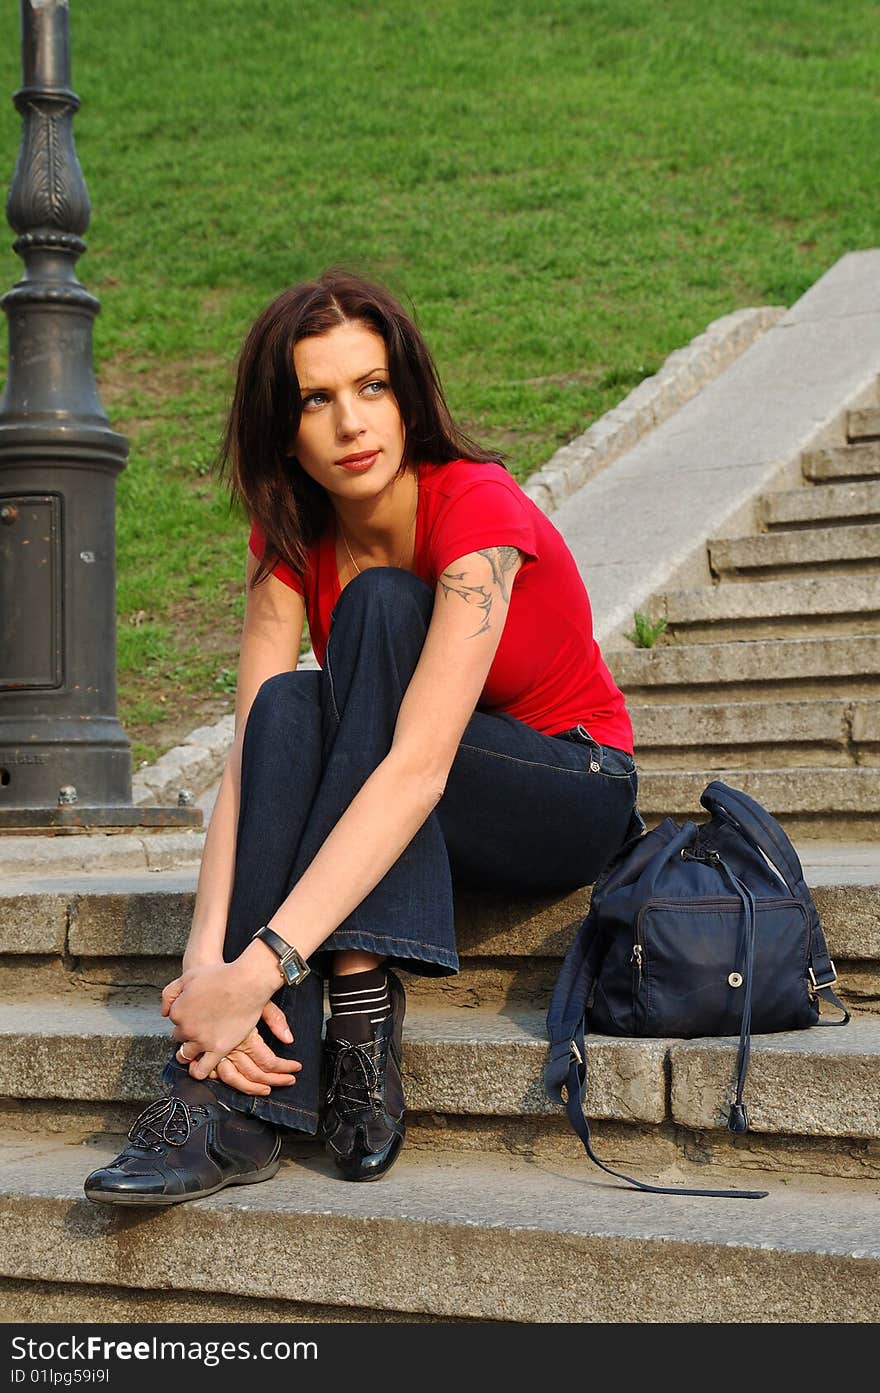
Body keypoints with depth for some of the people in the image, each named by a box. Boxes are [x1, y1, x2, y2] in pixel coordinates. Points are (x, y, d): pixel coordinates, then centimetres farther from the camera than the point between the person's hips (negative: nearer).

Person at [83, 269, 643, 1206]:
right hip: (408, 818, 5)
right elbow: (249, 750, -20)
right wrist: (204, 957, -36)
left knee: (380, 608, -29)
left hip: (573, 798, -5)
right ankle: (238, 1103, -35)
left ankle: (360, 1011, -34)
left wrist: (259, 967, -45)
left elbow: (418, 768, -38)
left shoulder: (477, 508, -26)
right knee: (289, 707, -28)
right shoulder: (292, 540, -8)